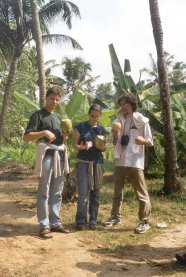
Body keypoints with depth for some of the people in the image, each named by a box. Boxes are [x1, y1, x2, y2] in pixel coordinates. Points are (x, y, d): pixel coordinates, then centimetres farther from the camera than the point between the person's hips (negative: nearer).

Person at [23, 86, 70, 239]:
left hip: (60, 155, 7)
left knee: (57, 192, 11)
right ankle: (44, 226, 3)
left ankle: (55, 222, 20)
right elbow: (26, 137, -11)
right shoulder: (38, 115, -3)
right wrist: (44, 132, -23)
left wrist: (65, 136, 4)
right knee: (44, 192, -4)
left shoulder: (59, 117, 20)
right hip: (46, 155, -7)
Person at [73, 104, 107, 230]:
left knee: (95, 192, 6)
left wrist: (100, 146, -13)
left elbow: (104, 148, 10)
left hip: (97, 163, 3)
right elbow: (74, 145, -1)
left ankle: (93, 220, 16)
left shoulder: (101, 129, 8)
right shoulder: (80, 127, -1)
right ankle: (81, 221, 6)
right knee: (83, 193, -7)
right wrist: (83, 147, -21)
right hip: (83, 163, -3)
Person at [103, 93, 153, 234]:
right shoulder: (119, 121, 12)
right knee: (117, 191, 14)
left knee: (142, 193, 0)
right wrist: (115, 133, -6)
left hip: (135, 162, -6)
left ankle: (145, 221, 9)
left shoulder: (142, 121, -3)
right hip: (120, 161, 6)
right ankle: (115, 217, 27)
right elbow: (115, 142, 14)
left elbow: (150, 142, -3)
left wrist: (143, 141, -26)